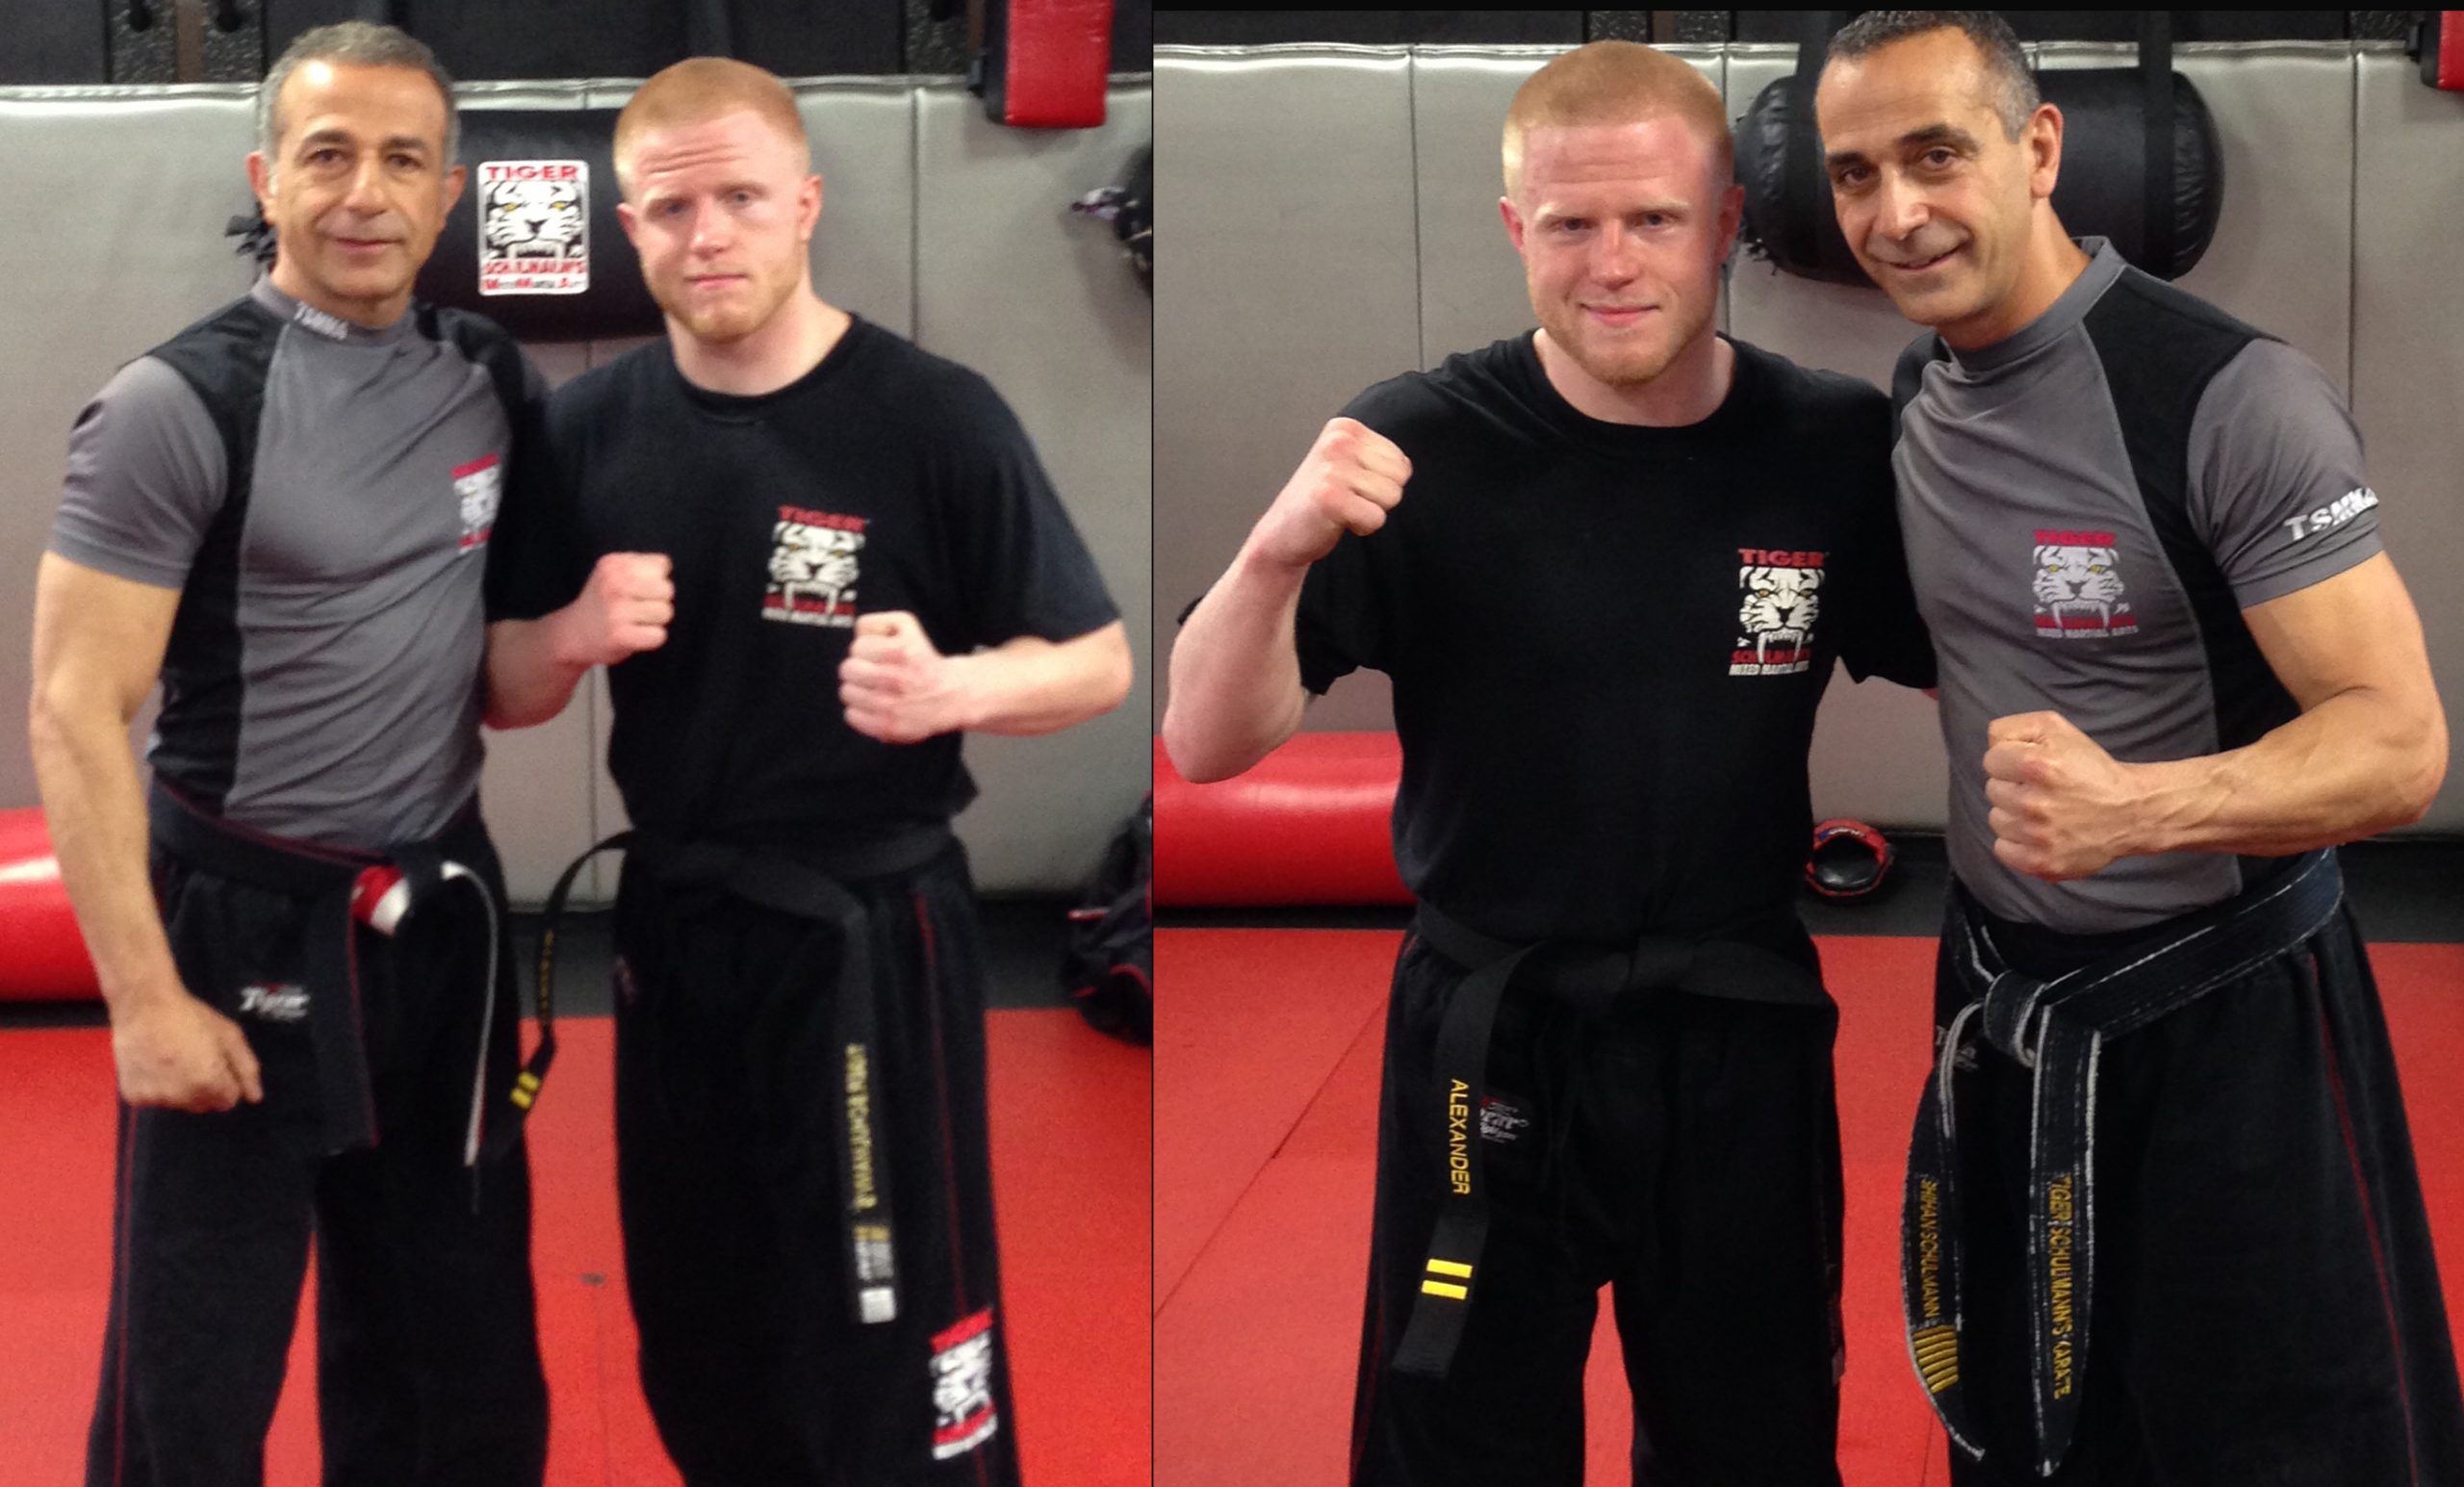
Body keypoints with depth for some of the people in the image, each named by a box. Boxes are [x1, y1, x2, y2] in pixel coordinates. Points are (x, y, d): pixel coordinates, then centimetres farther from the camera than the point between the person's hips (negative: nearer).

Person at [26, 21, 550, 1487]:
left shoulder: (495, 380, 4)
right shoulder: (179, 404, -13)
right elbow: (77, 717, -14)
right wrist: (147, 999, -18)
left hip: (448, 915, 5)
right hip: (248, 927, -5)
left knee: (460, 1351, 16)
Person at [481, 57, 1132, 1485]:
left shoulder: (936, 417, -12)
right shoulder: (590, 429, 2)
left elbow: (1100, 664, -6)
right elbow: (502, 695, 10)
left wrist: (953, 690, -26)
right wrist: (572, 636, -12)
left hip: (870, 949, -5)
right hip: (671, 937, 5)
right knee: (702, 1365, 18)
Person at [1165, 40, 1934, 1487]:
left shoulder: (1841, 446, -5)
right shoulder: (1420, 449, -11)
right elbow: (1209, 745, -14)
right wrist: (1277, 552, -32)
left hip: (1745, 1047, 2)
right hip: (1490, 1052, -2)